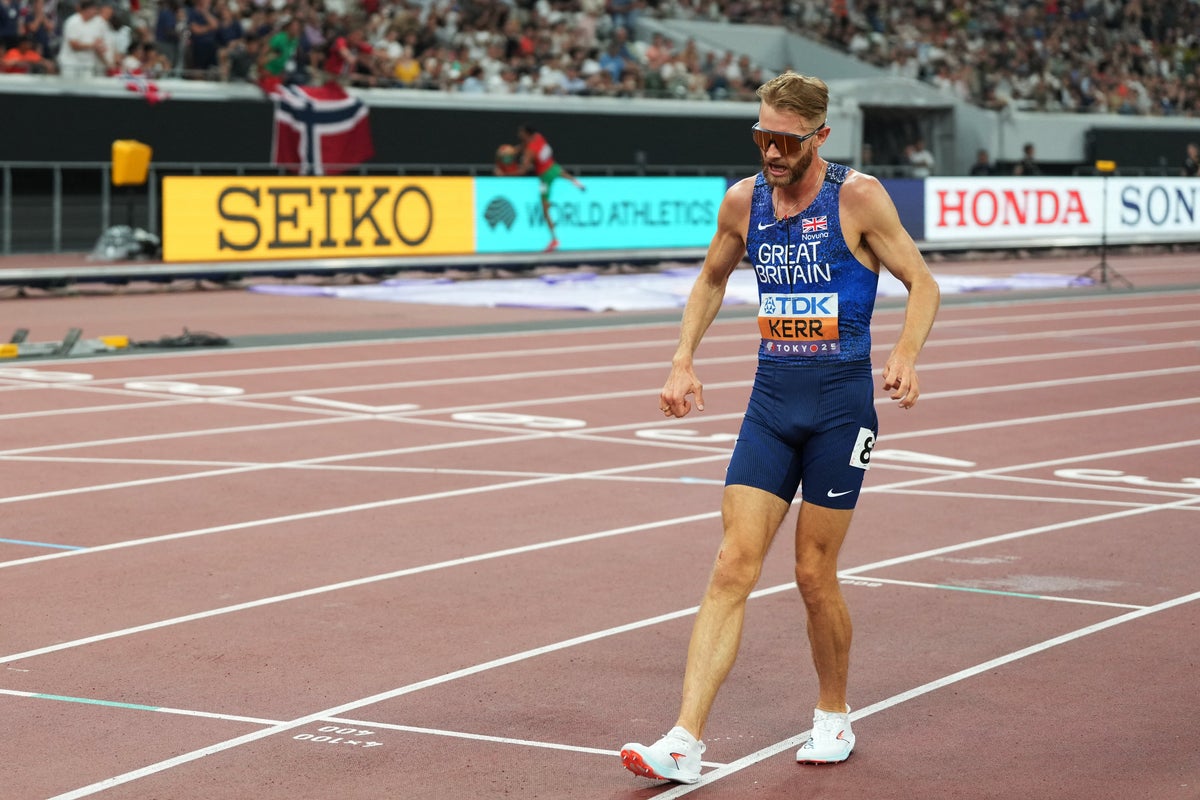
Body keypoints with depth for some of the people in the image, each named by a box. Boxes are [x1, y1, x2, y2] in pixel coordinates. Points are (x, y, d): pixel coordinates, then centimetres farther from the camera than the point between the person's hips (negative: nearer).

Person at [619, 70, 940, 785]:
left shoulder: (858, 197, -8)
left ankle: (834, 716, 27)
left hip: (841, 402, -4)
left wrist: (906, 356, -22)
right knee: (733, 569, -5)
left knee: (815, 574, 3)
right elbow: (712, 279, 22)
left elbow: (923, 282, -4)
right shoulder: (743, 201, 5)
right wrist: (684, 359, 10)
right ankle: (686, 741, -10)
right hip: (771, 399, 4)